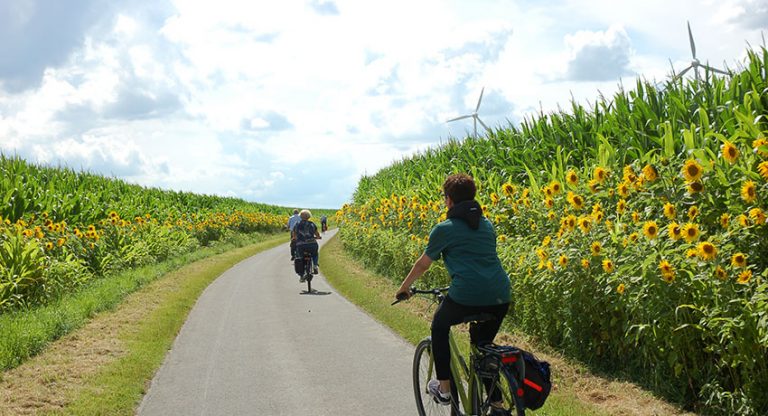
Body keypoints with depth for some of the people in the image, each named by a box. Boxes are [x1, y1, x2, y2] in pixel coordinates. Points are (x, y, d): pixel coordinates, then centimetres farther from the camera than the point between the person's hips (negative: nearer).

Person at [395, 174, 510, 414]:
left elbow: (422, 264, 14)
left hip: (467, 296, -5)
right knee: (482, 345, 26)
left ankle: (444, 389, 23)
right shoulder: (487, 225, 18)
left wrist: (404, 288, 31)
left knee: (439, 325, 25)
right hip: (500, 298, 5)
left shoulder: (444, 229, 3)